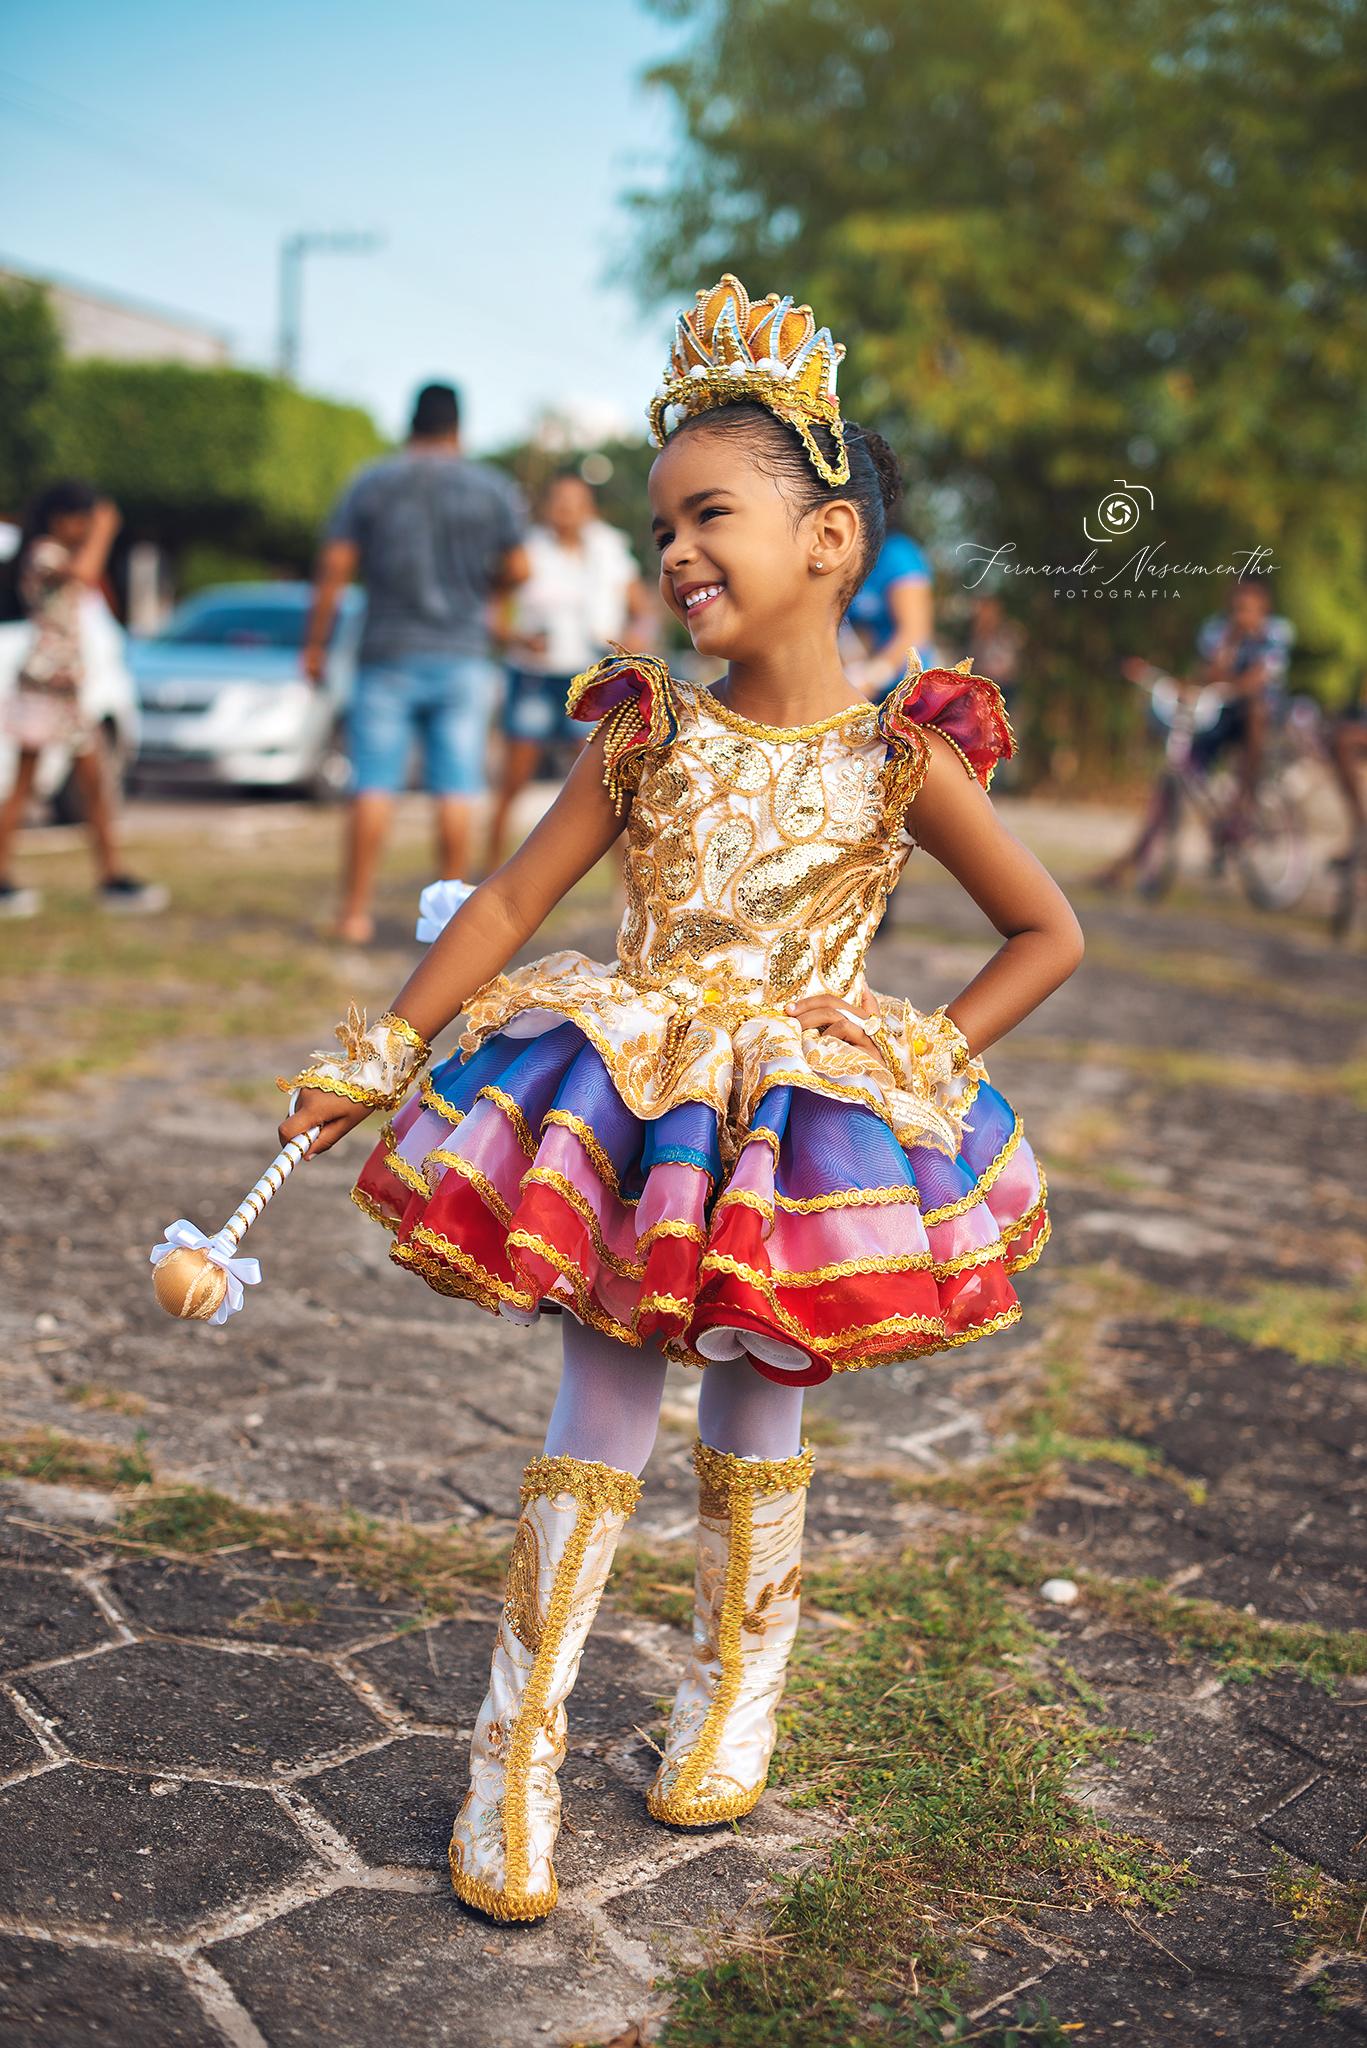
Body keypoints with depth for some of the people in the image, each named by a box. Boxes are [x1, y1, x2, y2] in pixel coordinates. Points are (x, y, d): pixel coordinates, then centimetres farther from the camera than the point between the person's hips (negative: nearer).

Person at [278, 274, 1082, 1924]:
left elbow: (1048, 935, 2)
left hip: (807, 1121, 0)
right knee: (597, 1429, 4)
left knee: (756, 1428, 13)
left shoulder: (904, 755, -8)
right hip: (625, 1103, 1)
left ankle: (734, 1699, 35)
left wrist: (933, 1059, -6)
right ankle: (518, 1749, 15)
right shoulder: (648, 729, -3)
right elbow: (514, 899, 2)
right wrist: (374, 1059, 1)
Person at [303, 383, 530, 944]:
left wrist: (315, 645, 2)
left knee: (374, 786, 0)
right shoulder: (493, 489, 3)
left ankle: (356, 912, -1)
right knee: (455, 789, 3)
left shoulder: (371, 484, 2)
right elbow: (517, 569, 2)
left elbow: (334, 568, -3)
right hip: (462, 658, 0)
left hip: (389, 656, 0)